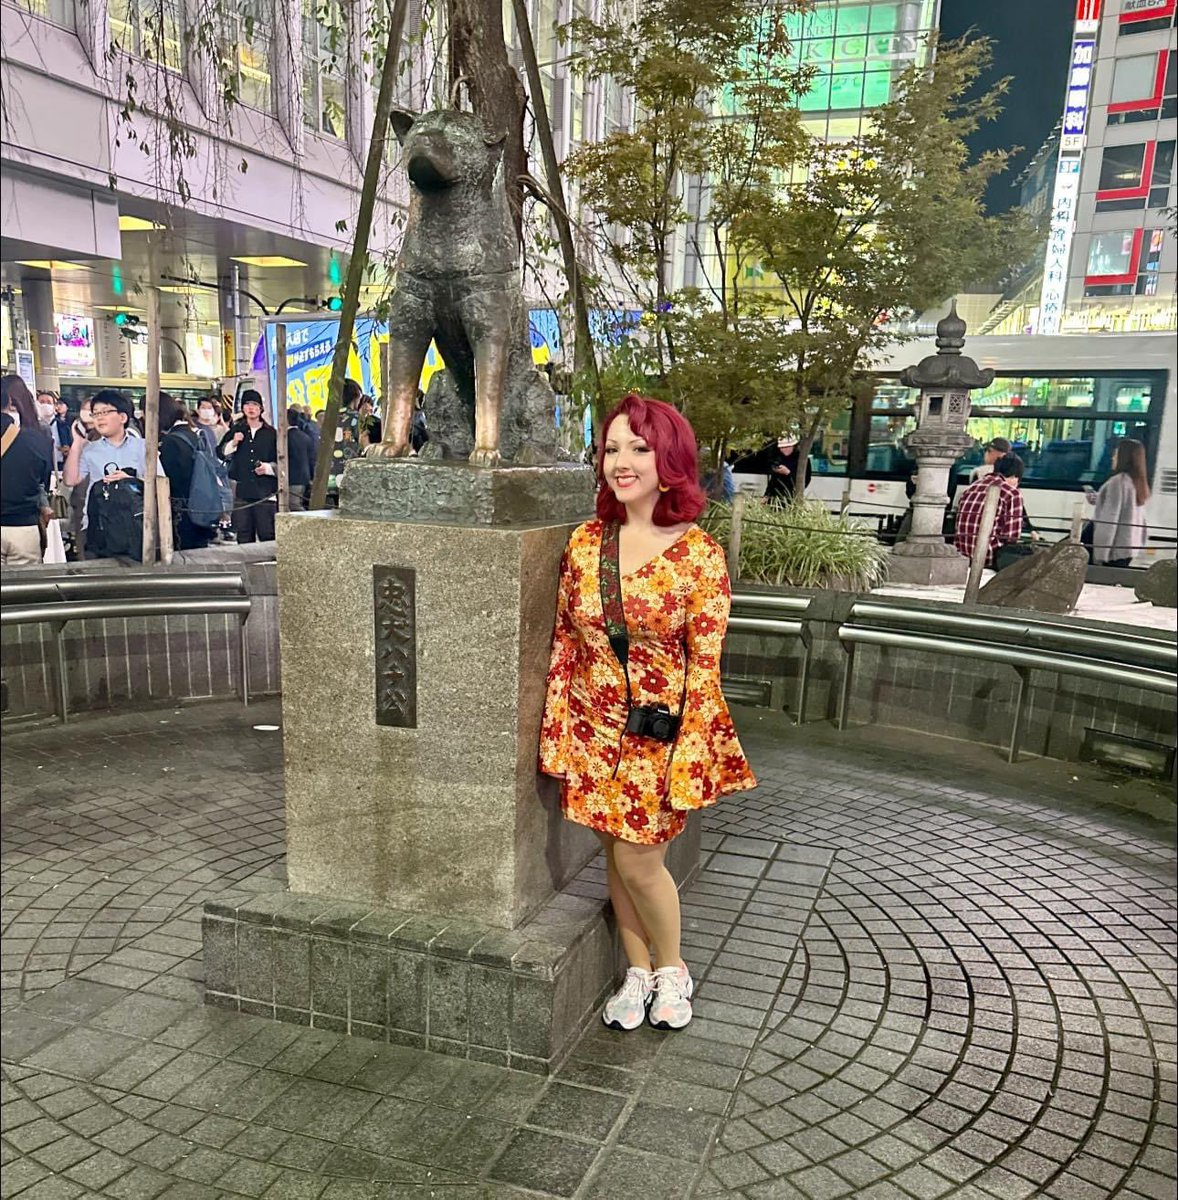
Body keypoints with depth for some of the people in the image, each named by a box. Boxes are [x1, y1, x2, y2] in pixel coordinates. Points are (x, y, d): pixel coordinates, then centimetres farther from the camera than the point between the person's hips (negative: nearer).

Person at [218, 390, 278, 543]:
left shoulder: (271, 433, 6)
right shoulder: (235, 431, 12)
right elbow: (220, 454, 12)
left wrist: (268, 468, -10)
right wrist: (233, 443, -4)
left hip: (265, 494, -2)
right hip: (241, 493, 2)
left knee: (267, 536, -4)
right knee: (244, 538, 6)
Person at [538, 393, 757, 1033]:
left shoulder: (698, 554, -13)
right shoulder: (585, 542, -1)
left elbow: (704, 663, -13)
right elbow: (564, 642, 3)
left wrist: (686, 755, -15)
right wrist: (557, 732, 1)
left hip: (662, 733, -4)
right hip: (596, 729, 4)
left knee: (637, 860, 1)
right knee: (615, 856, 14)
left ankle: (672, 969, 30)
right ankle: (638, 973, 36)